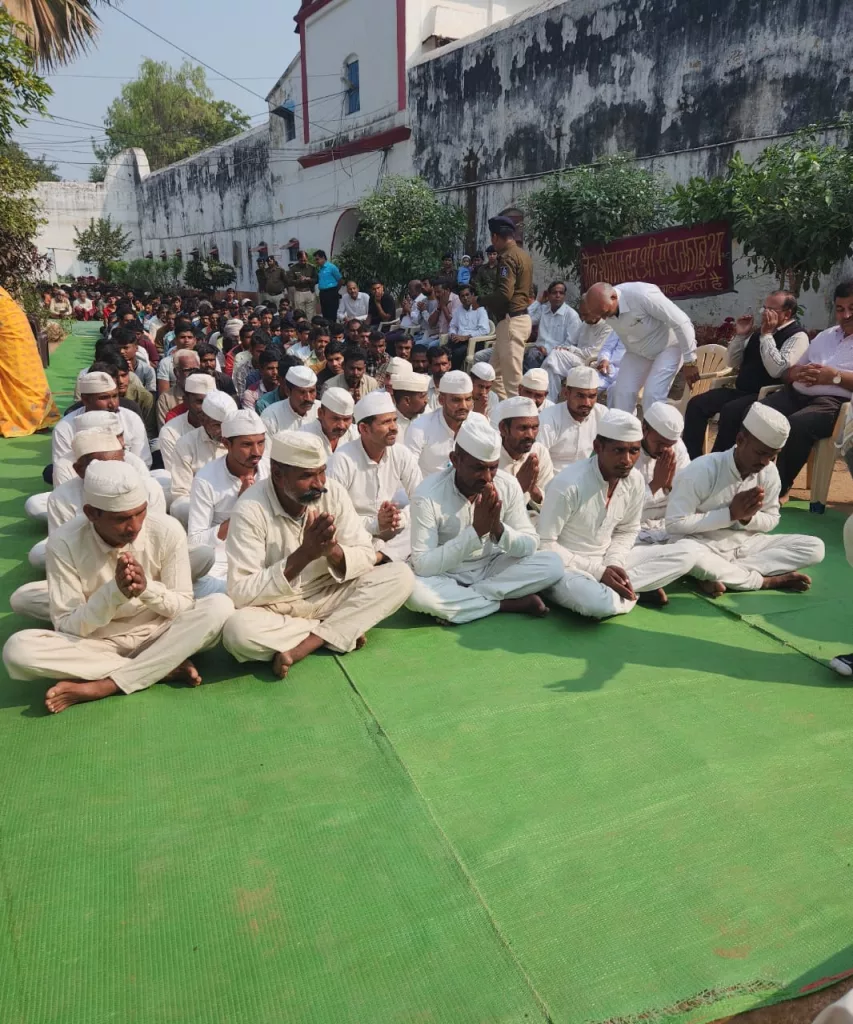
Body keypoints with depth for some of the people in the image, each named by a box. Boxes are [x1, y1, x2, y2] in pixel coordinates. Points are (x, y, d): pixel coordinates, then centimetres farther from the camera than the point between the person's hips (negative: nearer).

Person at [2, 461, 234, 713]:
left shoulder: (167, 530, -15)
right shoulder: (64, 543, -16)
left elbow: (185, 607, -8)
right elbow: (66, 626, -14)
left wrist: (147, 588, -29)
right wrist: (114, 592, -30)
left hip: (158, 636, 1)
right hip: (97, 643, 0)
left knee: (219, 607, -26)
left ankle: (103, 686, -26)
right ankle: (166, 667, -23)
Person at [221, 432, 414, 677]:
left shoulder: (333, 492, -10)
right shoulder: (250, 509, -21)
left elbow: (366, 556, -7)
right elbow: (240, 593, -25)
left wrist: (332, 550, -30)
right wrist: (304, 554, -33)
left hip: (328, 596, 4)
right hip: (273, 608, -3)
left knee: (400, 575, -14)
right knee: (238, 630, -37)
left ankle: (302, 646, -18)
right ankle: (341, 631, -13)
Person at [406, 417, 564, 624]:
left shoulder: (508, 485, -11)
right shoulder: (428, 495, -23)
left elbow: (530, 546, -7)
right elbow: (423, 566, -27)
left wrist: (498, 528, -28)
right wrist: (476, 530, -33)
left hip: (492, 568, 4)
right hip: (446, 576, -3)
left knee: (552, 564, -18)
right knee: (415, 591, -36)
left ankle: (453, 601, -18)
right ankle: (512, 603, -19)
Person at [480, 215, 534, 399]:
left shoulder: (508, 257, -13)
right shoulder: (523, 255, 18)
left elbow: (504, 293, -22)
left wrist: (481, 301, -7)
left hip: (511, 321, -10)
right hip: (521, 317, 10)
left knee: (512, 379, -7)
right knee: (495, 372, 17)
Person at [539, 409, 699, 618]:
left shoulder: (635, 481, -5)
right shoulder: (569, 484, -24)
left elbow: (627, 531, 10)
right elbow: (544, 544, -19)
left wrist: (613, 564, -12)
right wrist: (598, 572, -21)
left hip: (606, 563, 7)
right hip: (568, 567, -6)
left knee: (686, 553, -2)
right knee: (598, 602, -39)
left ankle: (610, 590, -9)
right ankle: (636, 593, -5)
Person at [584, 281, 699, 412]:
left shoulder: (642, 295, -35)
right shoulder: (605, 306, -16)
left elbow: (681, 322, -28)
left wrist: (689, 362, -23)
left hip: (667, 347, -6)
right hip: (637, 352, 6)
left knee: (652, 396, -19)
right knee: (622, 394, -6)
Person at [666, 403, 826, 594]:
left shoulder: (770, 472, -4)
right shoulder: (702, 470, -20)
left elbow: (772, 519, 9)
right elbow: (674, 524, -23)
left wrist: (748, 518, -16)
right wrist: (731, 514, -23)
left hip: (746, 544, 6)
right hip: (705, 547, -6)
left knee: (814, 548, -12)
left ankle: (720, 574, -21)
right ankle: (767, 581, -21)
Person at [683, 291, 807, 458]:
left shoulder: (797, 336, -6)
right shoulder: (760, 330, 16)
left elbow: (777, 370, -21)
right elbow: (732, 362, 17)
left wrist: (766, 335, -16)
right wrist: (740, 335, 2)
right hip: (742, 391, 7)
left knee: (730, 411, -35)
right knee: (696, 403, -13)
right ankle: (691, 462, -14)